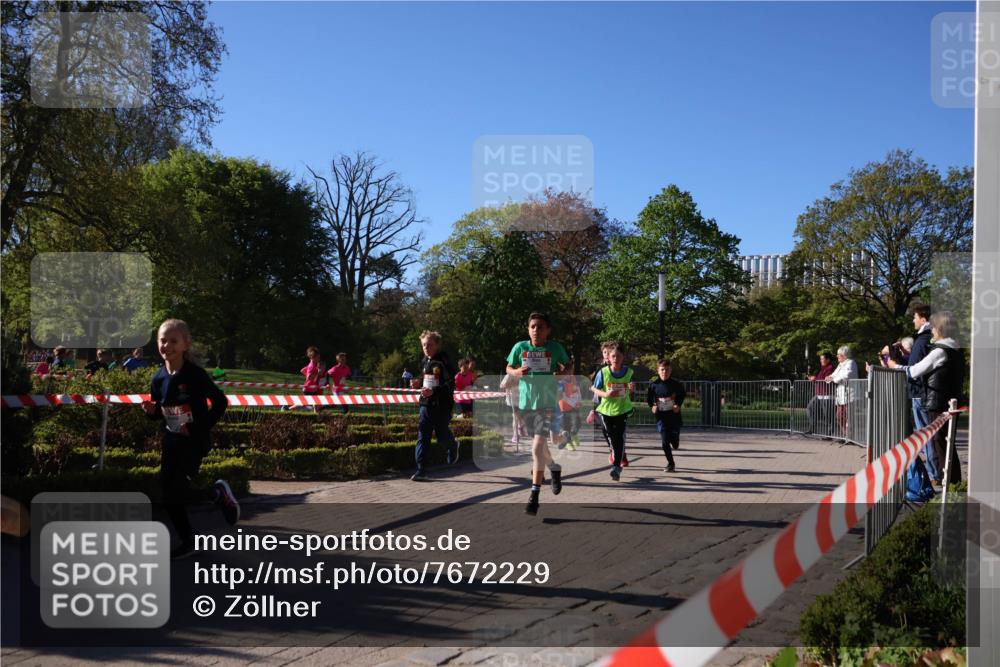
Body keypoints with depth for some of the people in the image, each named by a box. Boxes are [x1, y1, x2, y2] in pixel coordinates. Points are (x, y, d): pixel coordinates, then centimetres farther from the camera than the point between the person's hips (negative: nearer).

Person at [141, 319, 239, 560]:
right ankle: (188, 541, 24)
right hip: (170, 441, 6)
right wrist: (151, 411, -11)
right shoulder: (159, 378, 0)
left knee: (176, 492, -12)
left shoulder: (195, 374, -17)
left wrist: (203, 428, -14)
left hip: (194, 441, -6)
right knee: (169, 494, 8)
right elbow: (160, 412, 11)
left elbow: (220, 401, -13)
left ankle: (218, 493, 14)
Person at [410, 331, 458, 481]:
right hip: (426, 404, 6)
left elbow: (451, 384, -18)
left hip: (442, 405, -6)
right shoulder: (424, 362, 10)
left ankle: (453, 446, 42)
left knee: (442, 436, 6)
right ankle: (421, 470, -3)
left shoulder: (444, 361, -12)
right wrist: (419, 383, 4)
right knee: (423, 436, -3)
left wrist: (433, 391, -28)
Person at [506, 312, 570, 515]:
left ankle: (534, 495, -11)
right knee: (540, 446, 18)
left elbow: (568, 367, 10)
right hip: (526, 403, 3)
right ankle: (555, 468, 50)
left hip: (547, 403, -3)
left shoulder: (556, 348, -4)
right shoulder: (520, 347, -1)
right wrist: (517, 372, -13)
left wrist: (562, 372, -13)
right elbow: (509, 368, 10)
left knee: (538, 447, -16)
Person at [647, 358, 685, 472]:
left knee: (675, 444, 6)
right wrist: (652, 406, -7)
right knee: (665, 441, -5)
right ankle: (670, 463, 8)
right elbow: (649, 397, 9)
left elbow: (682, 395, 12)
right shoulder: (654, 385, -4)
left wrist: (678, 405, -3)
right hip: (661, 416, 0)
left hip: (674, 415, 0)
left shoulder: (676, 384, -4)